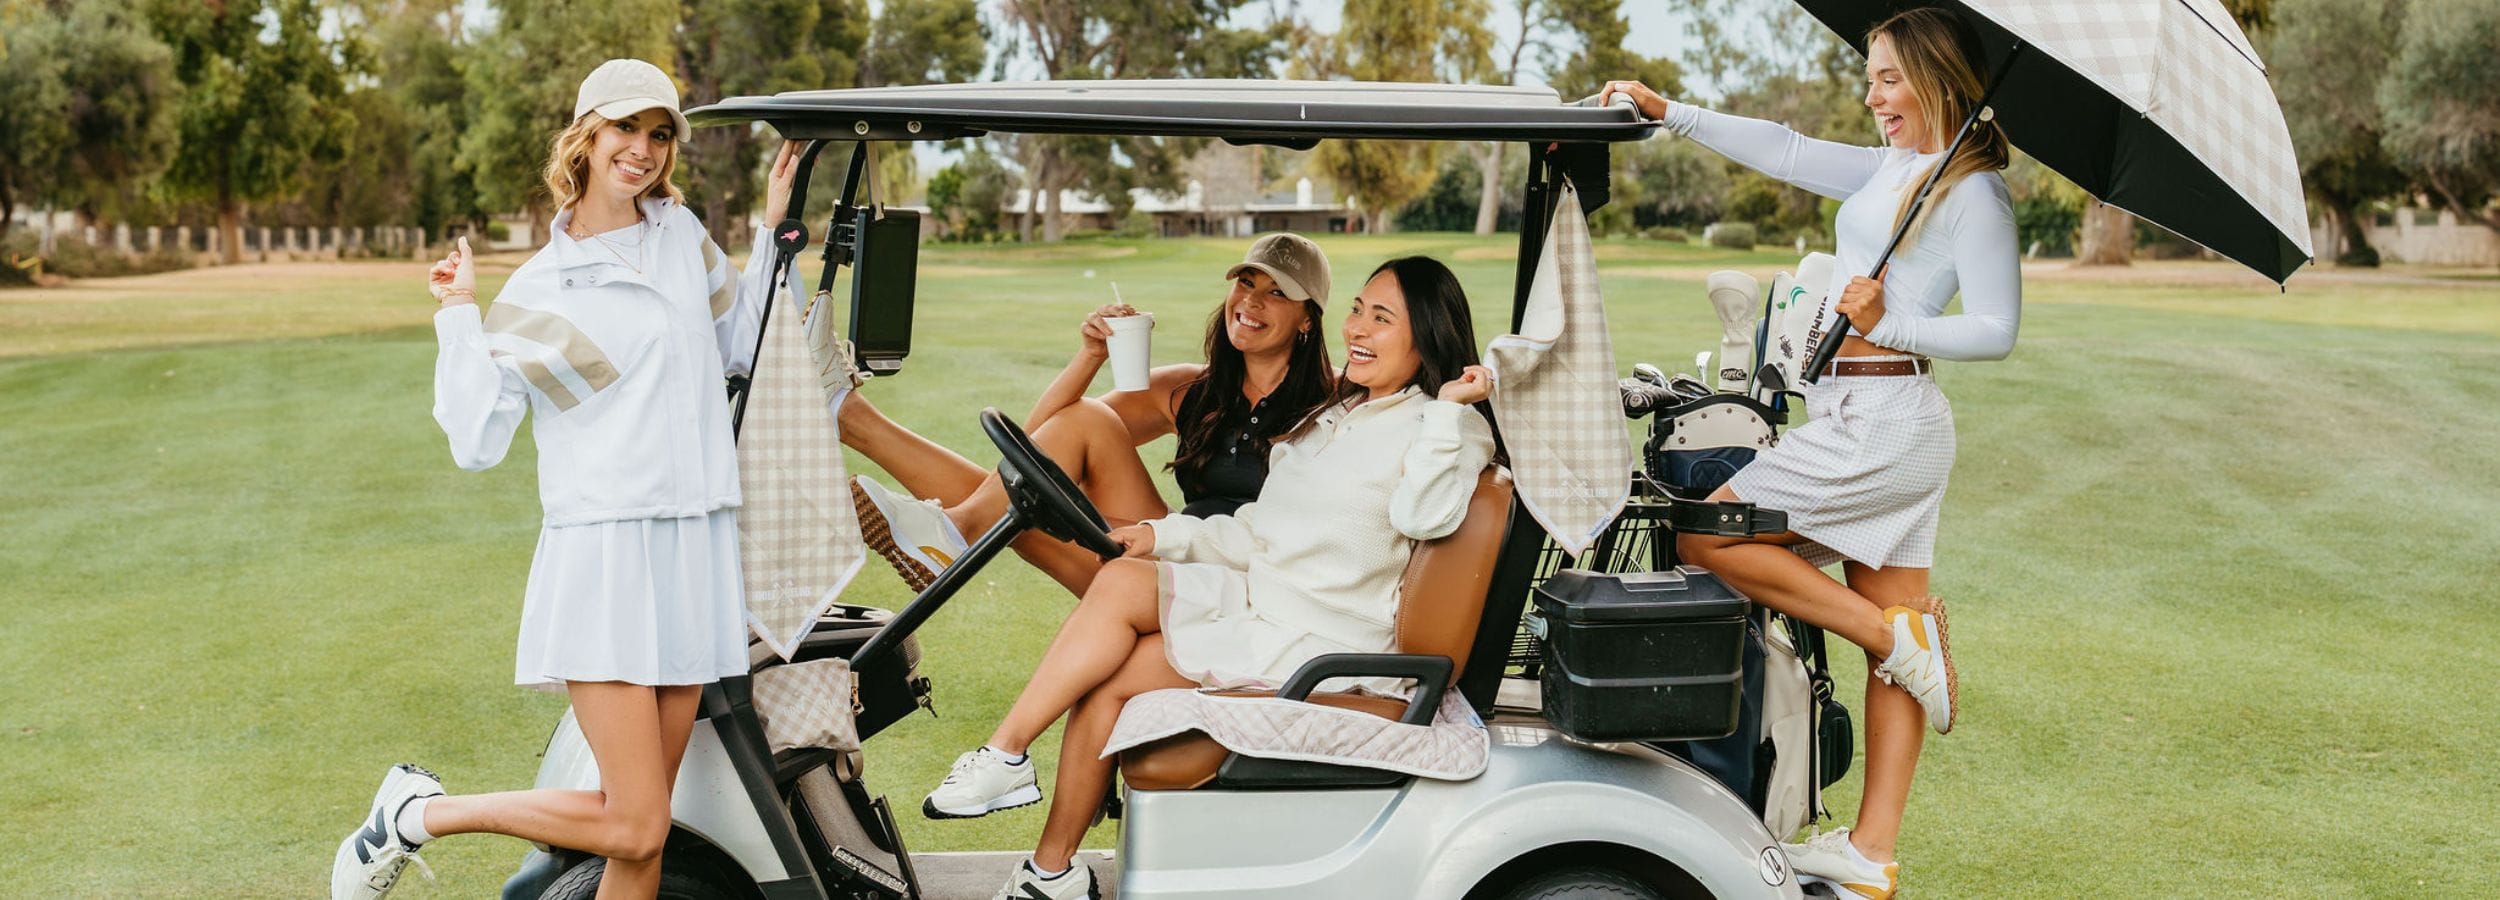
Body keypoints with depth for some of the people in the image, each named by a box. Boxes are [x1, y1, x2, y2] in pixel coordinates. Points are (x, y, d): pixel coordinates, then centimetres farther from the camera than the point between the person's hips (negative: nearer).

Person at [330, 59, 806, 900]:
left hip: (696, 553, 5)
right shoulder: (535, 293, 0)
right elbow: (476, 441, -4)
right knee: (632, 826, -10)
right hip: (603, 554, -5)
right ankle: (417, 811, 10)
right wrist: (458, 318, -6)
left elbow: (747, 348, 24)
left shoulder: (683, 236, 12)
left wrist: (771, 231, 16)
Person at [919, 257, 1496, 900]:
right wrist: (1163, 535, 7)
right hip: (1256, 598, 7)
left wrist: (1448, 409, -22)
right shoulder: (1332, 416, 21)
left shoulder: (1453, 430, -2)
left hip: (1320, 642, -7)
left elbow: (1421, 516, -24)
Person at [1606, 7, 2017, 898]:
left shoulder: (1972, 190, -7)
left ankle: (1897, 633, -4)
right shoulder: (1891, 170, 16)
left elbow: (1996, 331, -12)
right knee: (1891, 648, 6)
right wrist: (1669, 112, 14)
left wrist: (1887, 327, -18)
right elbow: (1786, 150, 17)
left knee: (1707, 537, -8)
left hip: (1879, 417, -9)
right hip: (1870, 422, 9)